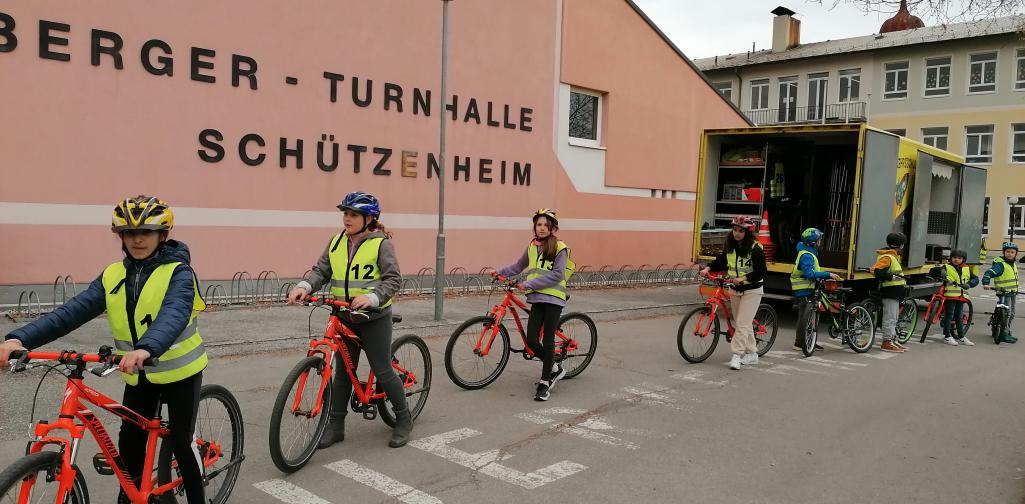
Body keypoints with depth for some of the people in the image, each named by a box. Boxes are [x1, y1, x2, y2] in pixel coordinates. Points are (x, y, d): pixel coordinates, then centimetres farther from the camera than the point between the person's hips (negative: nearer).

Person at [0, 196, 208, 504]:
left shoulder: (177, 272, -17)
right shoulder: (112, 275, -2)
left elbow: (174, 314, -36)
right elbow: (74, 310, -14)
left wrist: (146, 348, -55)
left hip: (180, 371, -5)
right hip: (138, 375, 5)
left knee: (181, 442, 2)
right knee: (130, 442, 11)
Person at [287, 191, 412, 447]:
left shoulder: (380, 243, -10)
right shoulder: (336, 242, 6)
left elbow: (394, 279, -16)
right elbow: (320, 271, 2)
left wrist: (372, 297, -32)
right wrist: (304, 287, -18)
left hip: (374, 318, -5)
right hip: (344, 318, 5)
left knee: (382, 371, 0)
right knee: (342, 371, 11)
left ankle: (403, 419, 18)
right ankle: (335, 425, 21)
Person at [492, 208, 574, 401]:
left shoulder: (560, 248, -6)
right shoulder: (532, 247, 11)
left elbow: (557, 275, -16)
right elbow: (518, 266, 26)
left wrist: (529, 284, -18)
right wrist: (500, 272, 15)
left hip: (553, 299, -5)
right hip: (537, 299, 5)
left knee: (548, 340, -3)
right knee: (531, 340, -2)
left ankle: (544, 383, 8)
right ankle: (554, 368, 23)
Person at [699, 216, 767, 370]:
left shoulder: (755, 249, -15)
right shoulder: (730, 247, 3)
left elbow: (760, 273, -17)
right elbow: (720, 262, 8)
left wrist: (743, 279, -28)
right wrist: (708, 268, -10)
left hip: (752, 290, -6)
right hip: (735, 290, 7)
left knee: (742, 324, -12)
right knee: (743, 324, 12)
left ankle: (737, 355, -10)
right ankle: (752, 355, 23)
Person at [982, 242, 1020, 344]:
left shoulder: (1013, 265, 14)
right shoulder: (1000, 264, -15)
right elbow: (988, 273, -25)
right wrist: (986, 284, -38)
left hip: (1012, 293, 9)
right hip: (1004, 294, -9)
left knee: (1011, 314, 16)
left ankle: (1007, 332, 28)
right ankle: (1004, 334, -6)